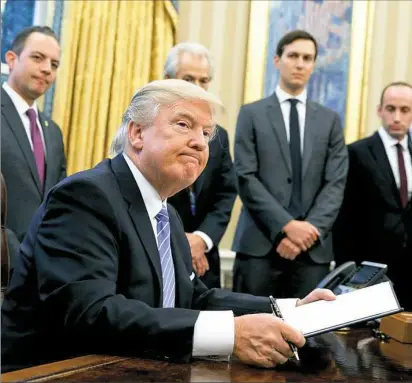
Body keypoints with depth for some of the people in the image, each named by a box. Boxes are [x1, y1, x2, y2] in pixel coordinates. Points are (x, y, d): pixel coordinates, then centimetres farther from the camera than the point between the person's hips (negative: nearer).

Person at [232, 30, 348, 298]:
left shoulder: (330, 120, 13)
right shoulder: (252, 114, 6)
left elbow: (336, 184, 4)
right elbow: (246, 178, -4)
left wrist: (310, 230, -11)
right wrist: (286, 226, -13)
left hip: (314, 248, 2)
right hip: (260, 243, -2)